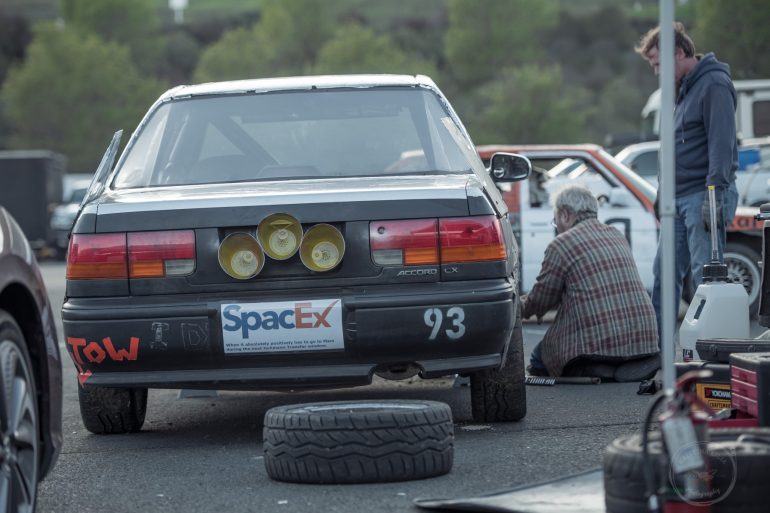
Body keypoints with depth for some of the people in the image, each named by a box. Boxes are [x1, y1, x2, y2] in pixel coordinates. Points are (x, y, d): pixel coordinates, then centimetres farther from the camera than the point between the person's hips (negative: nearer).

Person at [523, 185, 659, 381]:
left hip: (599, 345, -7)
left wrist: (521, 308, 29)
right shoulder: (617, 236, 20)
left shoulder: (561, 245, -4)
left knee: (539, 358, 12)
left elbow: (539, 302, 6)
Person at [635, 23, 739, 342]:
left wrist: (715, 194, -23)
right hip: (679, 200, 10)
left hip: (701, 197, -10)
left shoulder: (713, 85, -11)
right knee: (665, 273, 9)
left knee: (705, 274, -9)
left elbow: (722, 144, -18)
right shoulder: (685, 88, 20)